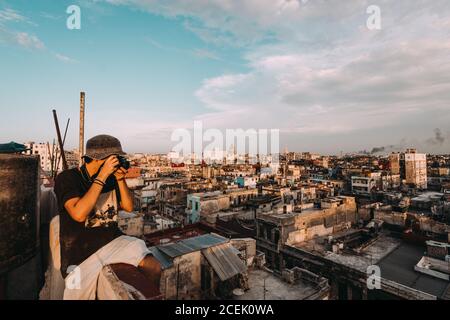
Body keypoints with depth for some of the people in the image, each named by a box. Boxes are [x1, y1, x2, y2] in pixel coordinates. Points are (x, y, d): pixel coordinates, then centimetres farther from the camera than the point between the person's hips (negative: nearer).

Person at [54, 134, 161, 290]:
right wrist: (102, 176, -24)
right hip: (81, 256, -4)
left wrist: (120, 179, -7)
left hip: (113, 242, 5)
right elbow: (79, 214, -25)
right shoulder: (66, 178, -8)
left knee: (154, 266, -10)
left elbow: (129, 207, 6)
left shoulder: (111, 178, 7)